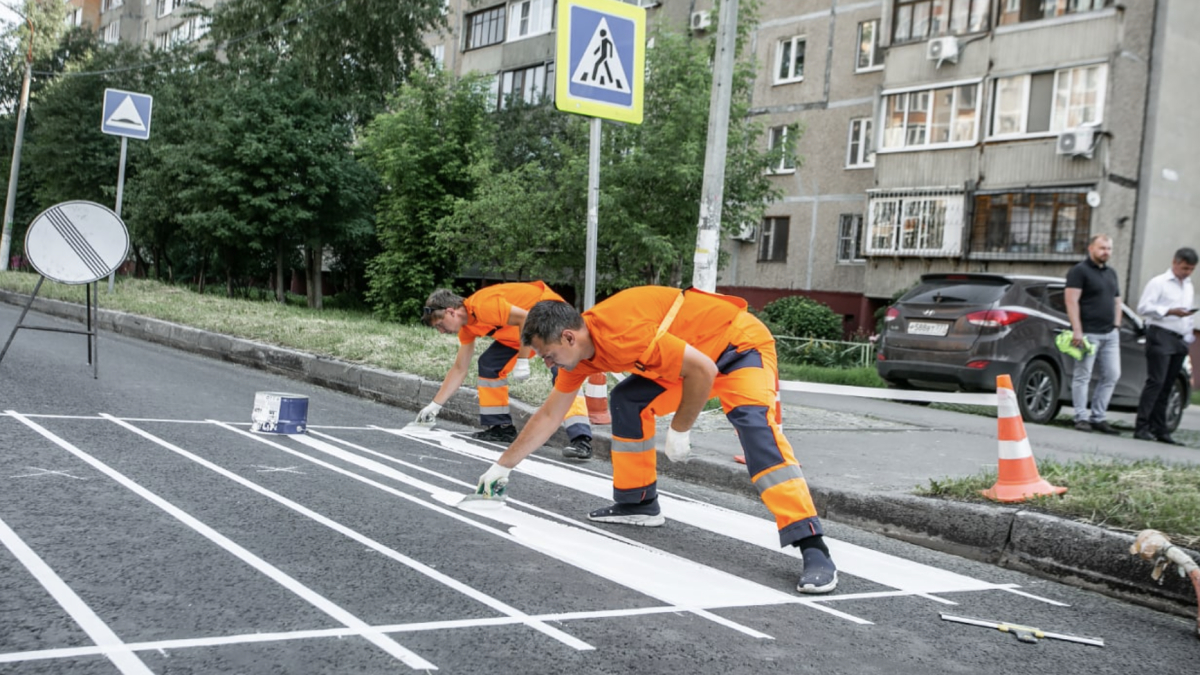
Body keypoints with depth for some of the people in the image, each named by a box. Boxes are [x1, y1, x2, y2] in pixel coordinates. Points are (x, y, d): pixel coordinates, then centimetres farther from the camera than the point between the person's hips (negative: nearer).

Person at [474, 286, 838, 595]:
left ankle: (814, 550, -35)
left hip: (740, 345, -9)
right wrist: (503, 466, 17)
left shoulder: (620, 333, -32)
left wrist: (679, 430, -19)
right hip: (691, 352, 9)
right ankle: (638, 503, 20)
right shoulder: (579, 352, -2)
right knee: (626, 401, 8)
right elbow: (548, 416, 11)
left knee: (756, 428, -30)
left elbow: (703, 370, -30)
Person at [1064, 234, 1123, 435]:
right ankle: (1081, 417, 2)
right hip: (1088, 333, -7)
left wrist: (1116, 326, 11)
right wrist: (1077, 331, -19)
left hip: (1110, 334, 7)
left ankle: (1098, 417, 13)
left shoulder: (1111, 273, 19)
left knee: (1112, 375, 6)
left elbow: (1117, 301, 23)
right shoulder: (1079, 271, -4)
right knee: (1083, 376, -4)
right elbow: (1071, 301, -12)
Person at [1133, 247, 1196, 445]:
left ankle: (1159, 430, 9)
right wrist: (1170, 311, -17)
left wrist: (1189, 337, 15)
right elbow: (1143, 307, -10)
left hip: (1179, 340, 7)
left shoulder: (1189, 287, 21)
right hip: (1160, 336, -7)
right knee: (1155, 382, -13)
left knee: (1166, 386, 7)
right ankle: (1141, 427, -14)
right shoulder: (1158, 283, -1)